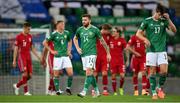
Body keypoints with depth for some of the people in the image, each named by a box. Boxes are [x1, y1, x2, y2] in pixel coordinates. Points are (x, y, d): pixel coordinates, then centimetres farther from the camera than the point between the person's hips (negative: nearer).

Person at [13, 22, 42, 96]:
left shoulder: (30, 37, 12)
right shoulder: (19, 37, -6)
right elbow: (16, 49, -5)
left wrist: (38, 57, 14)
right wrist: (14, 60, -8)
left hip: (28, 57, 6)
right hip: (22, 57, -6)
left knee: (30, 75, 1)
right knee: (25, 74, -13)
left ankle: (17, 85, 20)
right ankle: (26, 91, -7)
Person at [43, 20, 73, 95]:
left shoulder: (66, 33, 6)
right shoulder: (54, 34, -7)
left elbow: (70, 41, 25)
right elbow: (44, 43, -3)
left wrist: (69, 50, 13)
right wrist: (51, 51, -5)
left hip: (66, 56, 3)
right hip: (57, 56, -3)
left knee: (70, 73, -6)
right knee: (56, 74, 1)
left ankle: (68, 88, 13)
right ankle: (57, 90, 12)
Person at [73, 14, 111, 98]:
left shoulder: (94, 29, -5)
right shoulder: (79, 30, 7)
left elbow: (102, 41, 3)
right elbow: (75, 39, 27)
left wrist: (108, 53, 6)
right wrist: (77, 48, 10)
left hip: (91, 54, -5)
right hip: (83, 54, 5)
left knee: (88, 72, -18)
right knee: (90, 74, 10)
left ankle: (84, 91, -23)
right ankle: (96, 91, 22)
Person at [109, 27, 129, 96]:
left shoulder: (122, 40, -3)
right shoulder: (110, 40, 2)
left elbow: (126, 50, 4)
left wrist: (127, 60, 4)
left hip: (121, 61, -1)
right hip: (112, 61, 1)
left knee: (122, 76, -10)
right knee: (113, 77, 1)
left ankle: (121, 88, 16)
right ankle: (114, 92, 8)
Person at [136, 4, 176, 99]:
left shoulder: (164, 21, 6)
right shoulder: (147, 21, 0)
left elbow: (174, 30, -4)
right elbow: (138, 33, 0)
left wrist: (168, 19, -14)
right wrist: (145, 39, -18)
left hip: (162, 50, 2)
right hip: (151, 50, -2)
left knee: (164, 71, -9)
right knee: (152, 71, -2)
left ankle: (160, 88, 15)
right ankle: (154, 92, 6)